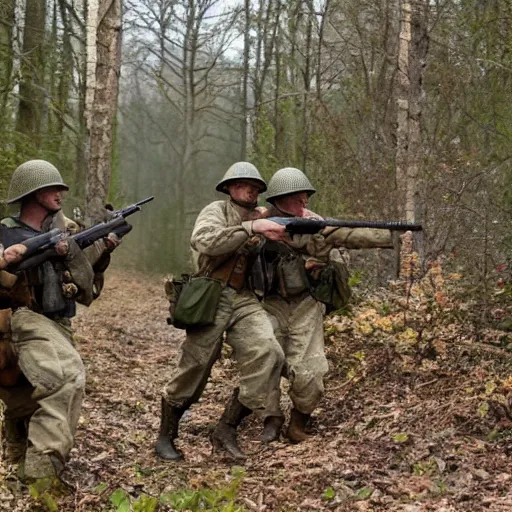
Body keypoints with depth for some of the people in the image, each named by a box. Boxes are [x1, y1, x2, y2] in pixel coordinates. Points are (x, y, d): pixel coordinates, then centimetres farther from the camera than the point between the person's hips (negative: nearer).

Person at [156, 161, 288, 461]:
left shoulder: (262, 217, 19)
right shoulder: (216, 211, 1)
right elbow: (204, 242, -20)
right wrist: (251, 228, -25)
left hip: (246, 301, 5)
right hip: (212, 298, -5)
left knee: (268, 354, -18)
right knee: (194, 368, -2)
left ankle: (228, 429, -10)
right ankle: (166, 436, 16)